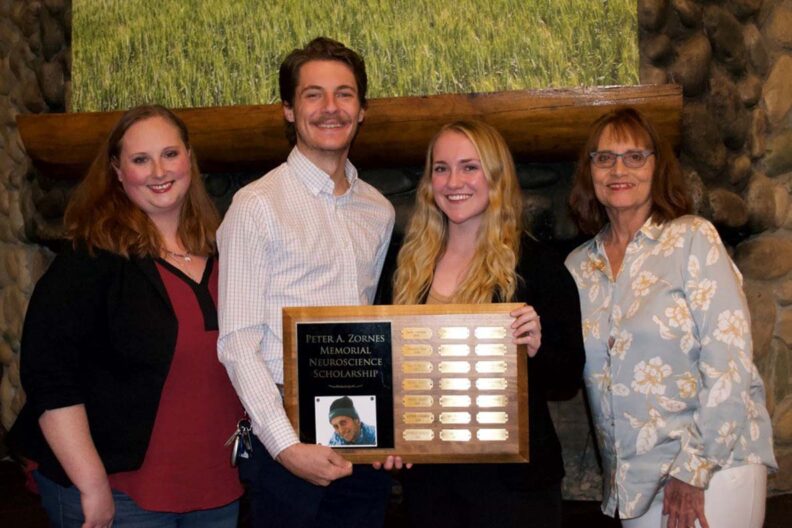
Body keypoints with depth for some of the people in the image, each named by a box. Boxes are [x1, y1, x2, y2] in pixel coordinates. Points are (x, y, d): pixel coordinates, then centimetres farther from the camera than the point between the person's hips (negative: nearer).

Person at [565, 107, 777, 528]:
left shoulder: (693, 238, -7)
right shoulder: (579, 267, 6)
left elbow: (727, 358, -13)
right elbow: (571, 374, 12)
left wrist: (695, 468, -15)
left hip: (713, 462, -4)